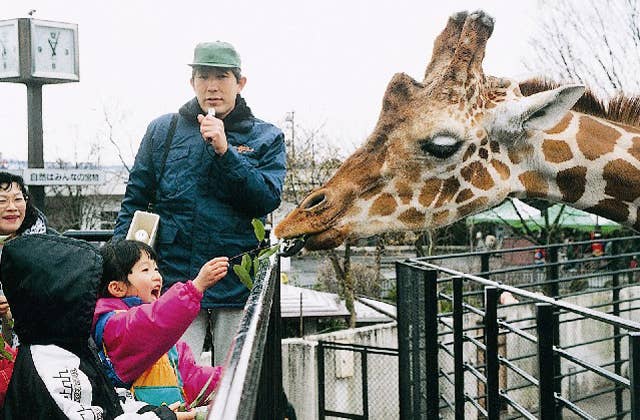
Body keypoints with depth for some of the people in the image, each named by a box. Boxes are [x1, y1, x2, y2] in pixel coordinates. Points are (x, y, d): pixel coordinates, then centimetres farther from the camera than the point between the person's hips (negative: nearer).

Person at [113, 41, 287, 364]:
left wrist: (224, 151, -14)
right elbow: (135, 199, 12)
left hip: (239, 286, 0)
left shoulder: (266, 138, 8)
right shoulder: (162, 131, 10)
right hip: (175, 276, 0)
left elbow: (268, 199, -6)